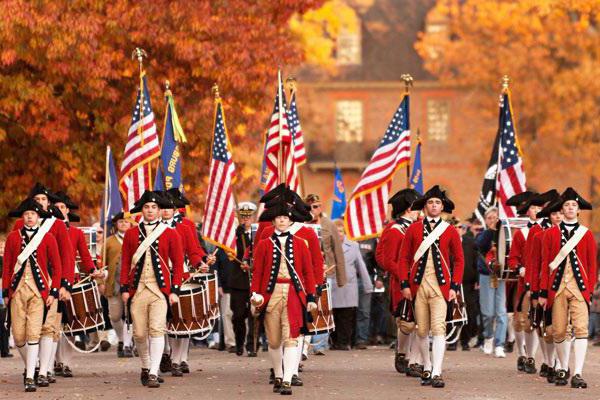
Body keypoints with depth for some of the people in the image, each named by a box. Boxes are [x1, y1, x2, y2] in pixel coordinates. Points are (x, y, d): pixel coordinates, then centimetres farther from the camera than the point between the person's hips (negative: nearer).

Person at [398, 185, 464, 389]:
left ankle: (437, 373, -16)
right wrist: (405, 284, -1)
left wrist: (455, 286, -3)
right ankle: (427, 368, 24)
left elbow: (458, 260, 6)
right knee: (422, 331, 8)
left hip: (440, 287, -2)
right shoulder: (413, 229, 5)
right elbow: (404, 258, 7)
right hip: (418, 286, 2)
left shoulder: (450, 231, 4)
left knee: (438, 328, -13)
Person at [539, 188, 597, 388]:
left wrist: (590, 289, 0)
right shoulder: (551, 234, 7)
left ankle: (577, 374, -15)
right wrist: (543, 291, 2)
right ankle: (563, 370, 22)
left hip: (579, 288, -1)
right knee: (559, 332, 4)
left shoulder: (586, 234, 7)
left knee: (580, 328, -12)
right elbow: (545, 264, 6)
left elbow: (592, 265, 8)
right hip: (557, 287, 1)